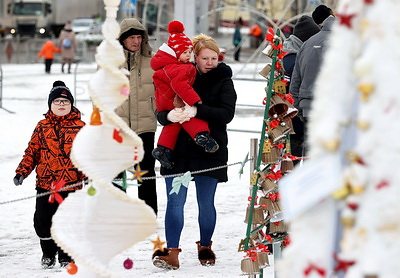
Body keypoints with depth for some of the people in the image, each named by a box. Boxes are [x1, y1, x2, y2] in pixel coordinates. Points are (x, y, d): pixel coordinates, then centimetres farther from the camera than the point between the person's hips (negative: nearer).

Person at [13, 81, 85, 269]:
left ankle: (67, 256, 18)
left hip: (71, 184, -1)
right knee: (42, 221, 2)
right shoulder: (42, 127, 7)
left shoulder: (80, 127, 3)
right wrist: (21, 172, -1)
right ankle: (48, 252, 24)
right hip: (45, 184, 2)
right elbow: (32, 151, 8)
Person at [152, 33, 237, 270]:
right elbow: (161, 112, 5)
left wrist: (197, 111, -26)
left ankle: (205, 248, 26)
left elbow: (226, 114, -13)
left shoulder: (223, 82, 3)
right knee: (175, 201, -5)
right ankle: (171, 253, -5)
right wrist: (168, 115, -20)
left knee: (206, 203, 8)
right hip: (178, 150, 1)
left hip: (209, 151, -1)